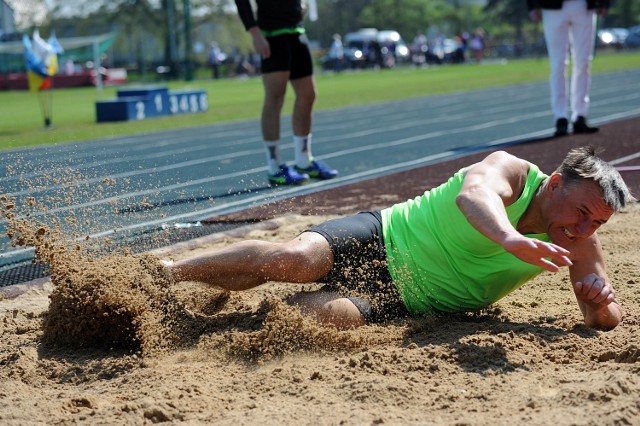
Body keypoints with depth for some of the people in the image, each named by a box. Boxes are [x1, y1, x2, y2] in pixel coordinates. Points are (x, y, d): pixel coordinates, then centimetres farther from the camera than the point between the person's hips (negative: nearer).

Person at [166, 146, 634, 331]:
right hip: (380, 239, -3)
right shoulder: (512, 171, -17)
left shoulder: (579, 246, -2)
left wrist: (602, 301, -22)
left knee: (317, 311, -29)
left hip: (400, 300, 3)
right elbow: (472, 192, -40)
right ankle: (164, 273, -9)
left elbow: (606, 318, 3)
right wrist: (509, 238, -61)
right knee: (293, 258, -30)